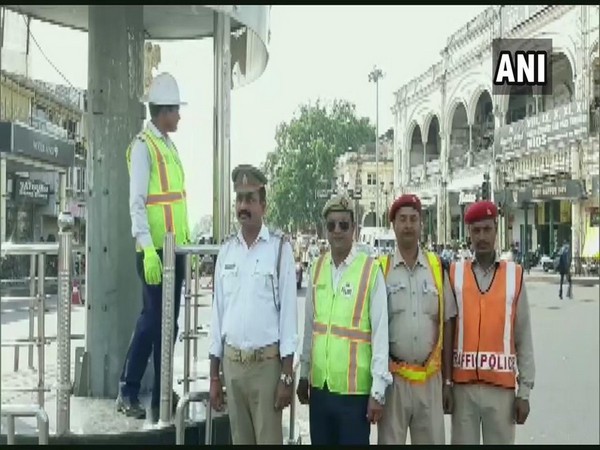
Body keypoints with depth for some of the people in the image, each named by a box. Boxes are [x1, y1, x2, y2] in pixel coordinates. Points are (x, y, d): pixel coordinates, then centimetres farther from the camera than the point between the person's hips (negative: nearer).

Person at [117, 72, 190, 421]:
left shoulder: (170, 145, 16)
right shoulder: (143, 146, -10)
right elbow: (136, 203, -16)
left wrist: (187, 241, 17)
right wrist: (148, 249, -23)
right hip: (155, 249, -8)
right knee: (153, 319, -2)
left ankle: (161, 394, 22)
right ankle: (128, 392, 11)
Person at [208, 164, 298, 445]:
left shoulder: (280, 248, -7)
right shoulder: (226, 250, 7)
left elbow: (288, 313, -7)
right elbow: (217, 312, 10)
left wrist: (287, 375, -9)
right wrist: (214, 375, 10)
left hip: (267, 361, -4)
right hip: (231, 361, 5)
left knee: (269, 439, 1)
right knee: (240, 440, 13)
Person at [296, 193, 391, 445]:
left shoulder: (371, 270, -11)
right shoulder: (316, 268, 5)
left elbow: (380, 333, -10)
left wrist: (378, 390, -10)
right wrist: (304, 374, 15)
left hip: (355, 388, -4)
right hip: (319, 385, 5)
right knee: (319, 442, 15)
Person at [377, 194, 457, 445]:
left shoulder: (437, 267, 4)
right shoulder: (381, 269, -2)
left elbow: (447, 325, 8)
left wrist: (447, 380, 8)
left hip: (430, 378, 2)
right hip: (393, 377, -2)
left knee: (433, 439, 8)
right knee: (389, 440, 4)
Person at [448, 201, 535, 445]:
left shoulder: (515, 275, 1)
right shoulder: (454, 274, 2)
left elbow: (524, 339, 3)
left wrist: (524, 391, 1)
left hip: (502, 387, 0)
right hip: (462, 386, 0)